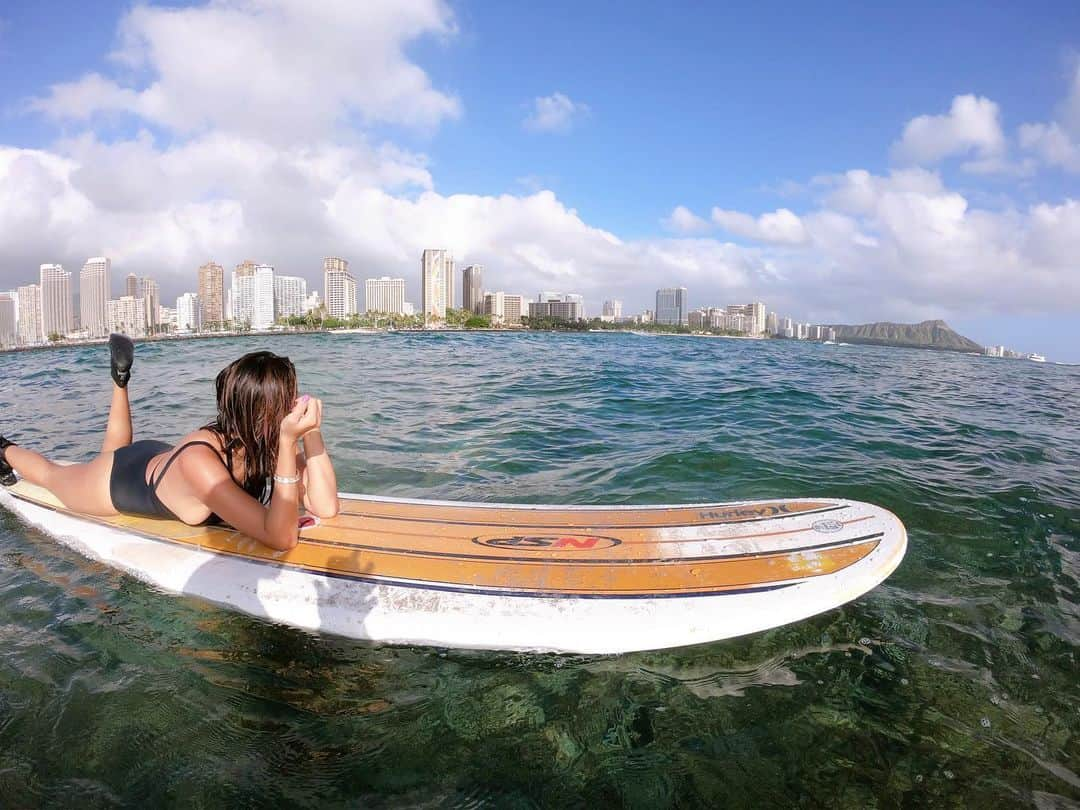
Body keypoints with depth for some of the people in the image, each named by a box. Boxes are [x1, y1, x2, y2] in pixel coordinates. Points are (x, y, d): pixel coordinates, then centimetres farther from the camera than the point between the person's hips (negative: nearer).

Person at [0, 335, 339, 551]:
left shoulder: (268, 440, -30)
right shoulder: (200, 459, -48)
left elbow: (325, 507, -35)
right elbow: (280, 538, -53)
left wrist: (312, 433, -45)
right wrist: (289, 444, -59)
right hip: (115, 482, -4)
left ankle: (121, 380, 44)